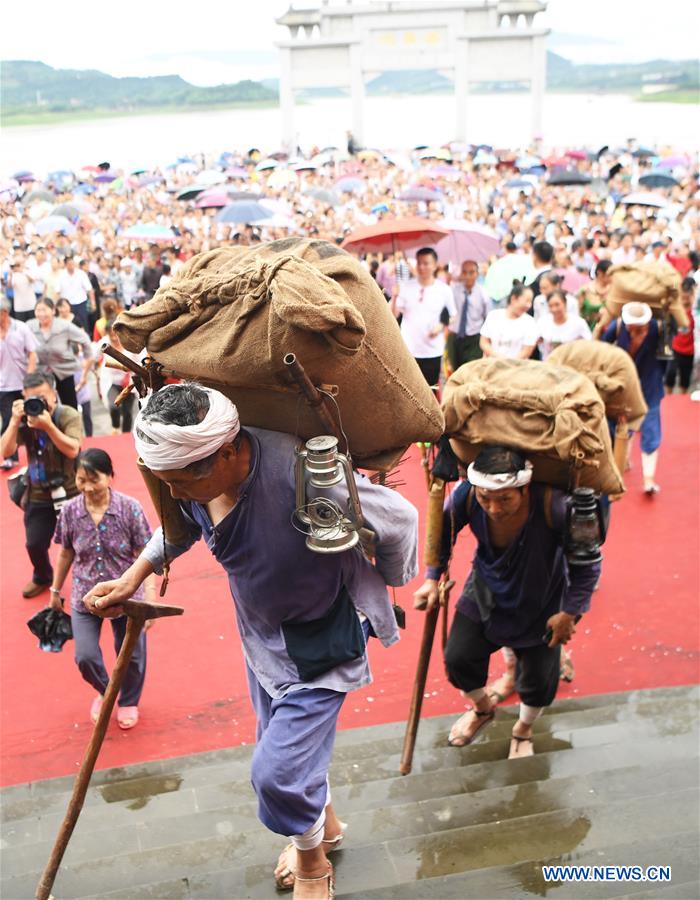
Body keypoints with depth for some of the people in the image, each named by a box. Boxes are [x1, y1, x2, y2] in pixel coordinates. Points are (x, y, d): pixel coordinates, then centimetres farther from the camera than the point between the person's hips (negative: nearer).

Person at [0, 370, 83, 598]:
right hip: (38, 496, 3)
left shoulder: (68, 415, -11)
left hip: (71, 493, -3)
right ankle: (42, 578, 35)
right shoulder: (24, 420, -3)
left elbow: (72, 450, -24)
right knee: (35, 544, 2)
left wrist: (48, 426, -33)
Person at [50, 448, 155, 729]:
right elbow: (65, 554, 6)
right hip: (85, 597, 2)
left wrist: (150, 597, -17)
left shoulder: (130, 508, -17)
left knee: (131, 655, 12)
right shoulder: (70, 511, -9)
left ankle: (128, 702, 43)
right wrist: (55, 591, 13)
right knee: (85, 657, -2)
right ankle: (104, 692, 33)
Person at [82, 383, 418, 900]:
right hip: (262, 634, 7)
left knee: (278, 772, -6)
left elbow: (399, 518, -25)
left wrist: (390, 584, -6)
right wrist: (133, 578, 1)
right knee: (282, 747, 22)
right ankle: (325, 825, 54)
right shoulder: (197, 469, -17)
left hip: (321, 641, -6)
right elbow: (183, 524, 9)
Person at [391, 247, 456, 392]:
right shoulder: (405, 286, -1)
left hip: (433, 351, 0)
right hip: (408, 349, 0)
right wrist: (395, 296, -21)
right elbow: (393, 315, -4)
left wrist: (441, 326, -12)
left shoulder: (444, 290, 0)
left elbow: (453, 316, 7)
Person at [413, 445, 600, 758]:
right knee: (458, 659, 7)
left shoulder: (553, 506, -40)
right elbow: (442, 531, -7)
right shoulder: (465, 496, -32)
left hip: (540, 606, -2)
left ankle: (523, 731, 44)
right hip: (485, 594, 3)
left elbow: (586, 564, -22)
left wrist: (570, 612, -17)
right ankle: (483, 708, 45)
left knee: (538, 679, 6)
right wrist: (431, 579, -8)